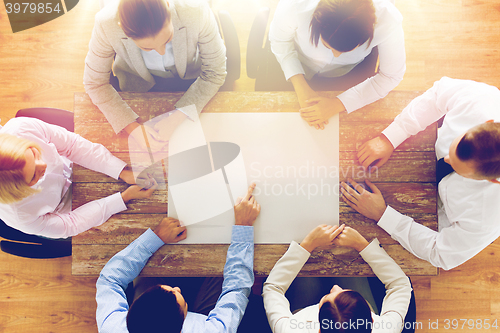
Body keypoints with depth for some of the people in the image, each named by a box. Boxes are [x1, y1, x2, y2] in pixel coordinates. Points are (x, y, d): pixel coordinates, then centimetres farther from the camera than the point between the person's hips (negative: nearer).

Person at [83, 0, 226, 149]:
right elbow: (94, 83, -20)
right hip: (140, 83, 0)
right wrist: (132, 127, -32)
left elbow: (215, 73, -22)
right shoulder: (107, 24, -35)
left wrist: (182, 113, -33)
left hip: (190, 78, 1)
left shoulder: (197, 12, -37)